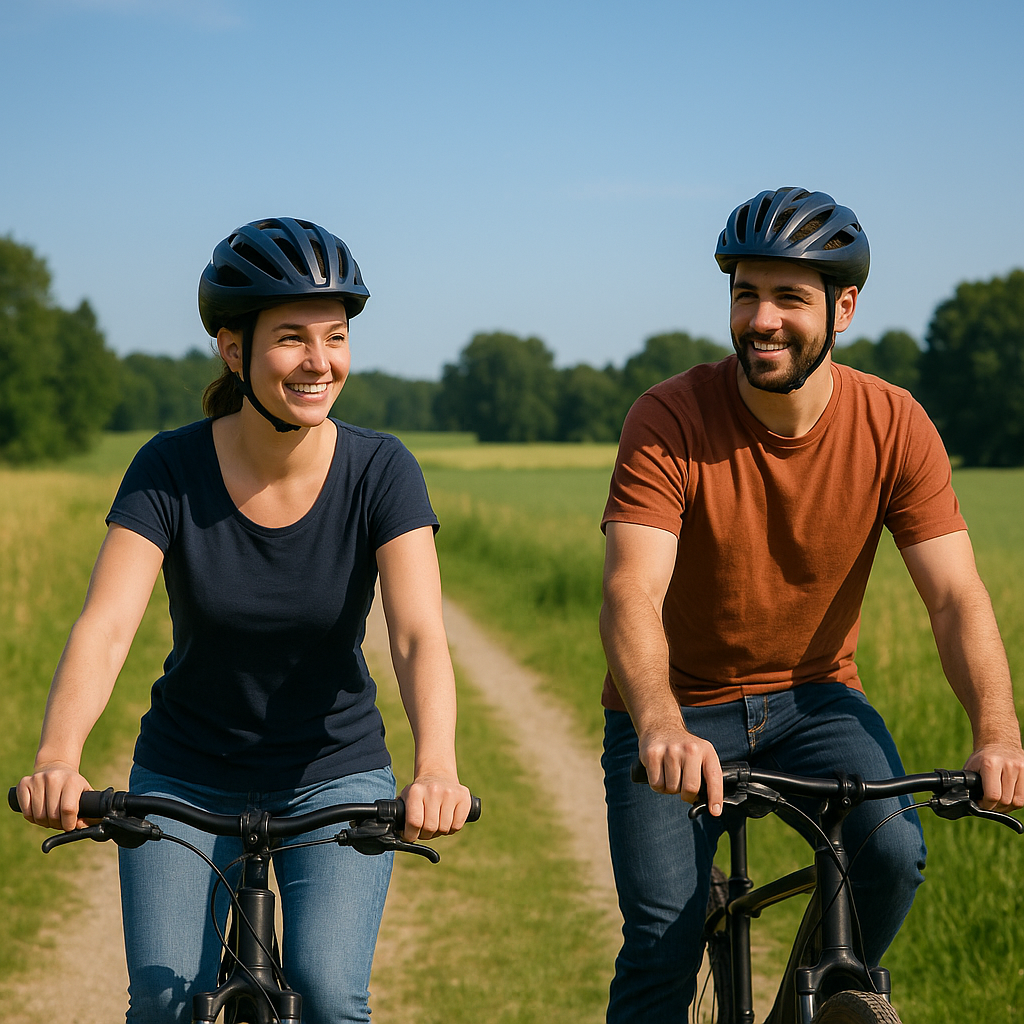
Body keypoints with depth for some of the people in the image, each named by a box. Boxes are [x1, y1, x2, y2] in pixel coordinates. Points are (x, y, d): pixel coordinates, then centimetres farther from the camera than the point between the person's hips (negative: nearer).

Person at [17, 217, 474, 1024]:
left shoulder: (380, 471, -15)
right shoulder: (169, 471, -15)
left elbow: (420, 636, -26)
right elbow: (103, 628, -25)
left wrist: (436, 767, -45)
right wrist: (57, 760, -44)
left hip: (335, 776, 0)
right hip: (187, 780, 1)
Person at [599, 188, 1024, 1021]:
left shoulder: (894, 426, -12)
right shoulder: (671, 420, -20)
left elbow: (957, 596, -17)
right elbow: (632, 594, -31)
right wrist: (661, 727, -50)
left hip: (812, 697, 2)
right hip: (680, 708, -1)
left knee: (893, 852, -25)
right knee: (663, 939, -14)